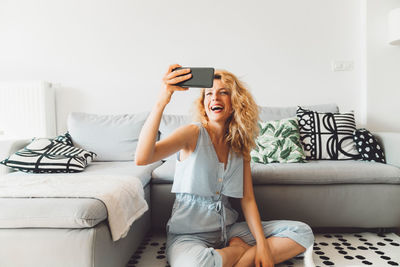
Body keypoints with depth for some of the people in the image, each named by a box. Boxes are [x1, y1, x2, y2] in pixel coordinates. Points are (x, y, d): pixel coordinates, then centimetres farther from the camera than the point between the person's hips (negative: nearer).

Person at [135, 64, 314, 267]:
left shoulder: (240, 145, 5)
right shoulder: (193, 134, -10)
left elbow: (247, 199, 2)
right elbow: (142, 158, -27)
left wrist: (262, 245, -10)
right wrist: (161, 101, -37)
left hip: (227, 229, 5)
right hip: (189, 234, -4)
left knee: (303, 233, -4)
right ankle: (242, 249, -9)